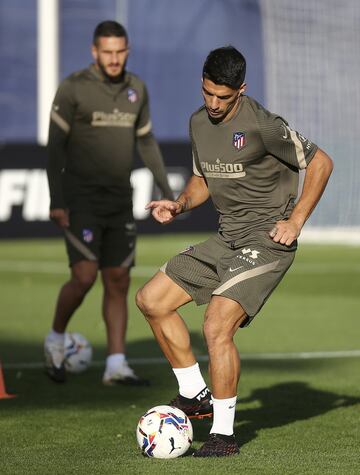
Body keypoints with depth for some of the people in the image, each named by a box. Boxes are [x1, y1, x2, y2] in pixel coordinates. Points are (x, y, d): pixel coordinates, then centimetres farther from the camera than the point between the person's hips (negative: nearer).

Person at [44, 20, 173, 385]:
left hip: (119, 201, 5)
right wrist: (55, 202, -16)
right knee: (84, 276, -14)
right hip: (80, 200, -5)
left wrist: (165, 188, 13)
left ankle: (116, 365, 6)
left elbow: (145, 141, 18)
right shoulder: (73, 88, -9)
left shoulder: (136, 89, 7)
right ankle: (56, 341, 11)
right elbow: (55, 145, -10)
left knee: (118, 281, 3)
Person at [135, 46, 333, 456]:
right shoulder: (198, 123, 7)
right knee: (151, 300, 5)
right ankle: (196, 395, 14)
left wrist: (295, 221, -13)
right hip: (225, 240, 9)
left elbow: (320, 162, -9)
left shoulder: (261, 126, -17)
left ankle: (224, 433, -10)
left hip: (266, 241, -9)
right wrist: (180, 205, 2)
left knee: (217, 327, -22)